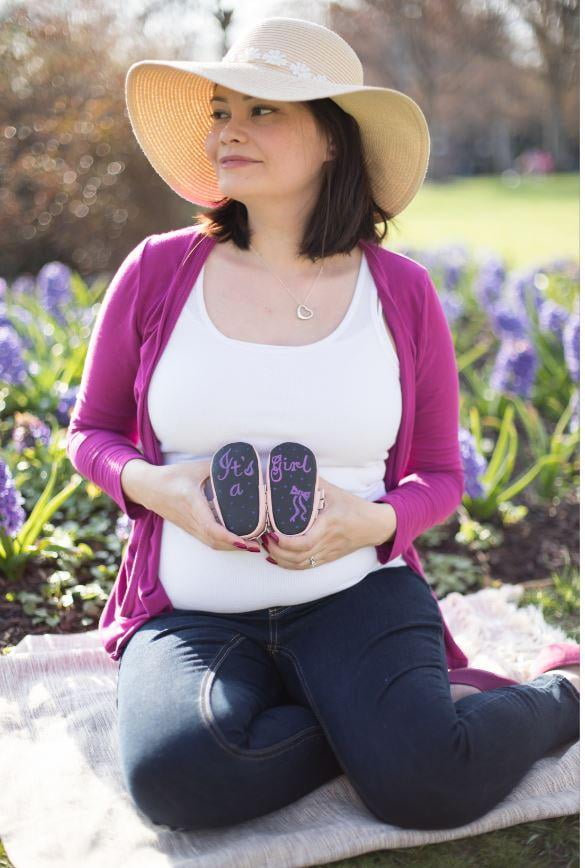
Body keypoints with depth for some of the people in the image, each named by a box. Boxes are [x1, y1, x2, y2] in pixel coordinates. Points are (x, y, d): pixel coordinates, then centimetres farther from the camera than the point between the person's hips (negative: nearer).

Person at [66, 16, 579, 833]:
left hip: (355, 596, 0)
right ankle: (433, 709, -7)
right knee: (180, 776, -32)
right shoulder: (158, 271, 0)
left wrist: (372, 521, -14)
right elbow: (91, 432, 11)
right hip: (194, 610, 1)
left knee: (428, 780, -29)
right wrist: (155, 486, -12)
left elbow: (440, 475, 9)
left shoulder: (402, 291, 0)